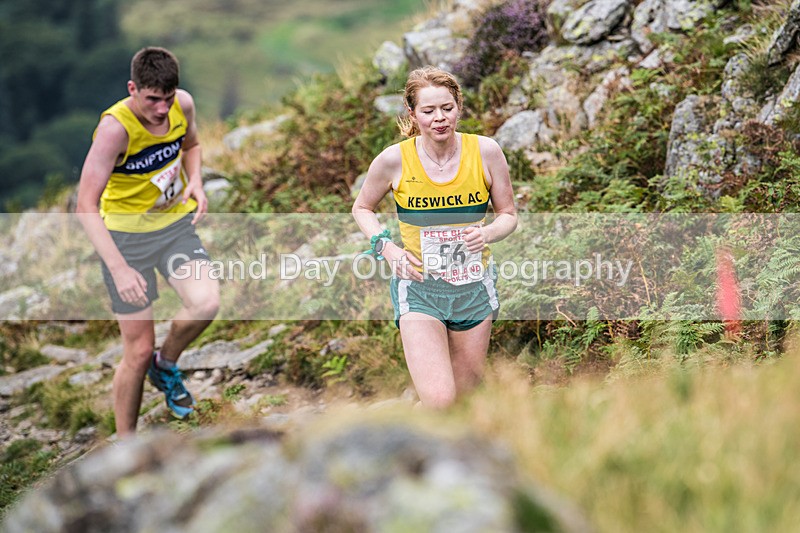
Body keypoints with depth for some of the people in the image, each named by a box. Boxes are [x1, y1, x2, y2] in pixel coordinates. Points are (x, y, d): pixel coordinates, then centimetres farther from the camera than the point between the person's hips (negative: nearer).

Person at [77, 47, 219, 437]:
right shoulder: (116, 127, -26)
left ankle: (166, 365, 8)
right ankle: (125, 440, 19)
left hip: (176, 224, 4)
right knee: (138, 351, -2)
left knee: (206, 303, -24)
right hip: (126, 235, -4)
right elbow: (86, 206, -29)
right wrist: (119, 269, -37)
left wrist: (195, 181, -5)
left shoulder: (183, 104, -9)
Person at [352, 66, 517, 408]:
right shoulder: (394, 159, -10)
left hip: (474, 287, 3)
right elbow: (362, 208, 8)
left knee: (464, 392, 16)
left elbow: (508, 214, 6)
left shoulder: (485, 152, -7)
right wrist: (387, 248, -9)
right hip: (419, 286, -3)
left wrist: (488, 233, -17)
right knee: (438, 401, -18)